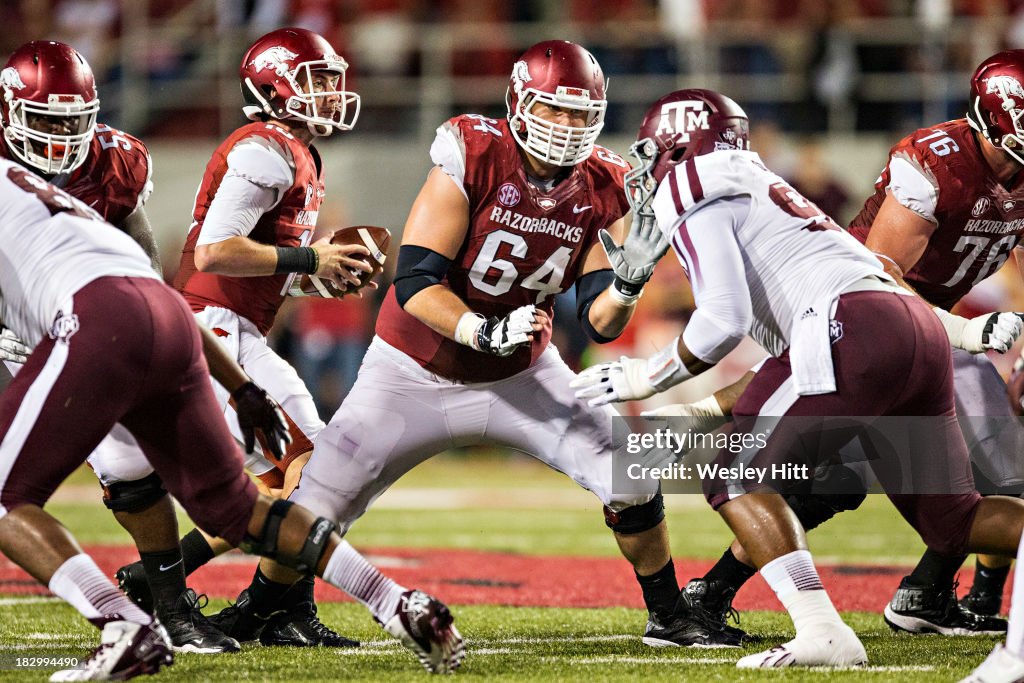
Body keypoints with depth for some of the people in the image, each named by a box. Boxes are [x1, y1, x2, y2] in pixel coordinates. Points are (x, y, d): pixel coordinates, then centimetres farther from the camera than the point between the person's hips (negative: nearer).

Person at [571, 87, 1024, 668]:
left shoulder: (698, 204, 6)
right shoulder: (765, 193, 34)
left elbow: (725, 321, -5)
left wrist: (646, 378, 5)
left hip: (855, 331, -8)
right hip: (921, 324, 9)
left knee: (735, 478, 1)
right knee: (952, 519, 14)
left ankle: (823, 633, -14)